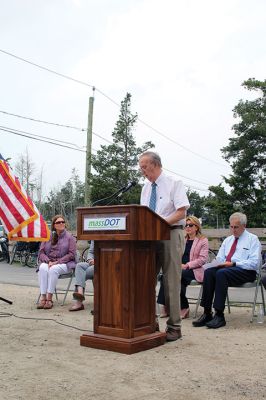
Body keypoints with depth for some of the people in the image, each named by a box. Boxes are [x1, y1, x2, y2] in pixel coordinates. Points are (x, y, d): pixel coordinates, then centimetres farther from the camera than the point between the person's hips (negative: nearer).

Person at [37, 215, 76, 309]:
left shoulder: (69, 237, 4)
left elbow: (72, 254, -4)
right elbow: (41, 252, 8)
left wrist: (57, 262, -14)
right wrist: (48, 261, -12)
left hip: (64, 263, -2)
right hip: (47, 262, 3)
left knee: (53, 269, -35)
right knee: (43, 268, -32)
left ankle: (49, 298, -33)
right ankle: (42, 297, -34)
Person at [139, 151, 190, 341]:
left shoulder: (174, 184, -3)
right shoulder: (146, 188, 16)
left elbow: (181, 212, -11)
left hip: (171, 235, -6)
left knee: (172, 282, -2)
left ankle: (174, 327, 7)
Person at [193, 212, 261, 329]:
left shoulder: (253, 239, 3)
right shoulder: (227, 240, 23)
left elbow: (254, 263, -9)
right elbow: (219, 258, 21)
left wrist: (233, 264, -18)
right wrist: (219, 262, -4)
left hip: (246, 271, -5)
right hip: (226, 268, 6)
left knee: (221, 273, -34)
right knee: (208, 272, -25)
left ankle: (219, 316, -32)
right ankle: (207, 313, -28)